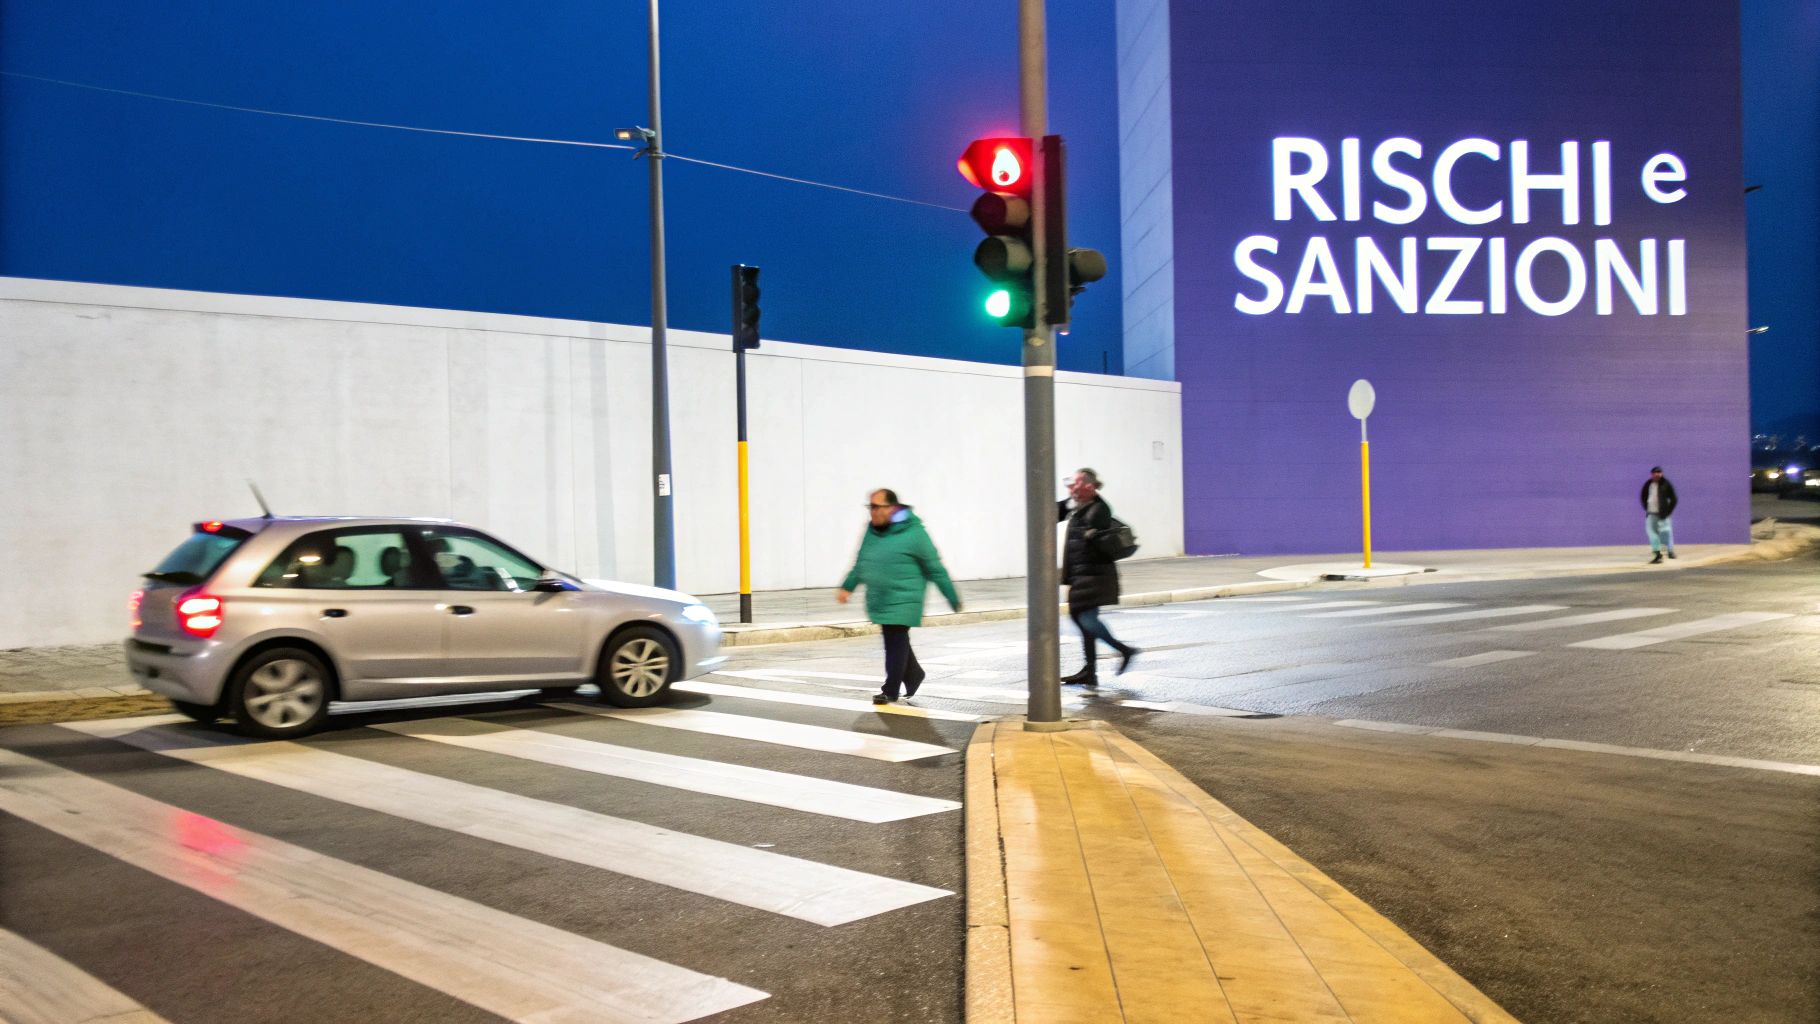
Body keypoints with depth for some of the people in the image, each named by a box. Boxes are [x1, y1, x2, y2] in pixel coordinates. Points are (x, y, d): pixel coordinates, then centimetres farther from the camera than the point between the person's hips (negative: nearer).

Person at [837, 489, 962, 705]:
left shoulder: (913, 533, -13)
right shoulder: (872, 530, 7)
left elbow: (935, 569, -9)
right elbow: (861, 563, 19)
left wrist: (953, 599, -5)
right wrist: (848, 587, 12)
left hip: (903, 600, -7)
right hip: (879, 600, 7)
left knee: (896, 642, -4)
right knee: (893, 641, 16)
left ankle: (890, 690, 5)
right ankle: (914, 674, 37)